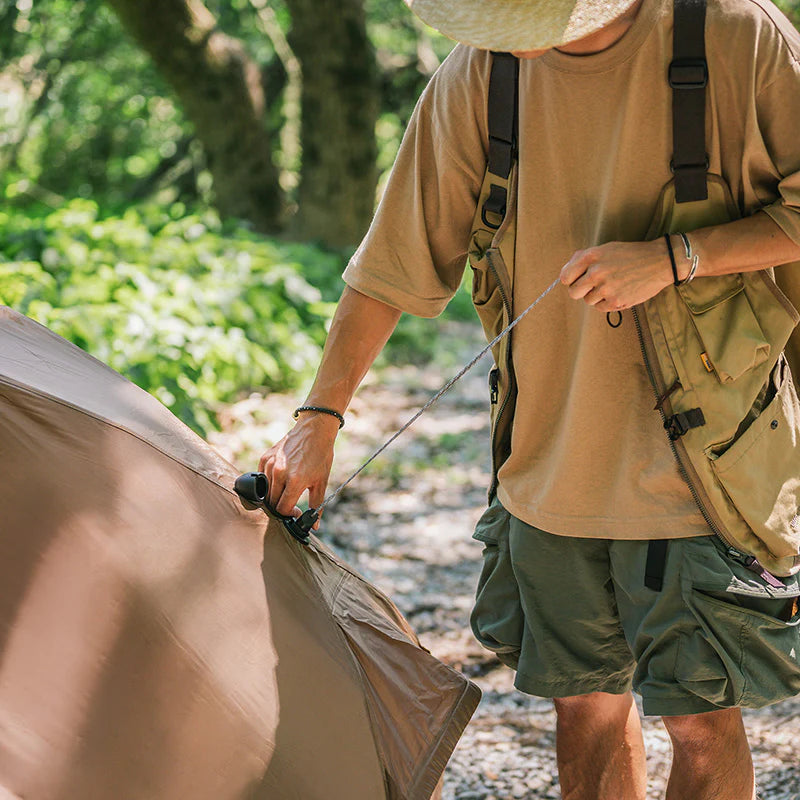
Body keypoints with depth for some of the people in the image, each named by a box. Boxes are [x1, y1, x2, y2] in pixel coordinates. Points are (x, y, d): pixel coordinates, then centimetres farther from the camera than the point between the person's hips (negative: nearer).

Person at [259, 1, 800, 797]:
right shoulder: (479, 74, -4)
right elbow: (394, 262, 3)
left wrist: (677, 256, -21)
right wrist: (319, 416, 0)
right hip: (551, 464, 3)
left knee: (700, 717, 3)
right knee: (585, 701, 13)